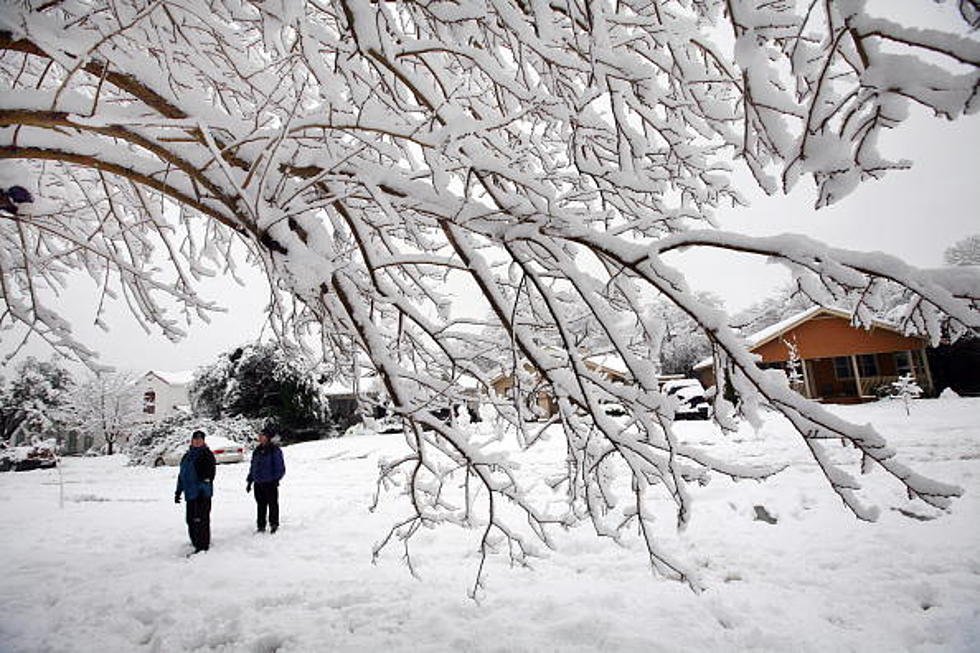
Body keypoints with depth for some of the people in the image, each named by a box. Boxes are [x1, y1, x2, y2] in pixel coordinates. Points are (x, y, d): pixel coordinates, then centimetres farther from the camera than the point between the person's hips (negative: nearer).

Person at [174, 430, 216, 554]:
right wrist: (178, 492, 21)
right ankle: (196, 542, 30)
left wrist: (205, 486, -24)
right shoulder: (187, 456, 17)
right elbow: (181, 475, 24)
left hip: (202, 494, -7)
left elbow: (210, 473, -13)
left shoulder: (207, 454, -5)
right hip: (190, 493, 7)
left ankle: (203, 547, -1)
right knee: (191, 520, 14)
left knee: (201, 520, -7)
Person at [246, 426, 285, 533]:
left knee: (272, 503, 2)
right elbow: (253, 467, 19)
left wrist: (276, 479, -17)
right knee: (260, 505, 12)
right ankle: (260, 526, 22)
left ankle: (274, 524, 13)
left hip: (270, 483, -6)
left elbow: (280, 467, -9)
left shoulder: (274, 450, -7)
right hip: (258, 483, 6)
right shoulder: (257, 450, 12)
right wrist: (249, 481, 16)